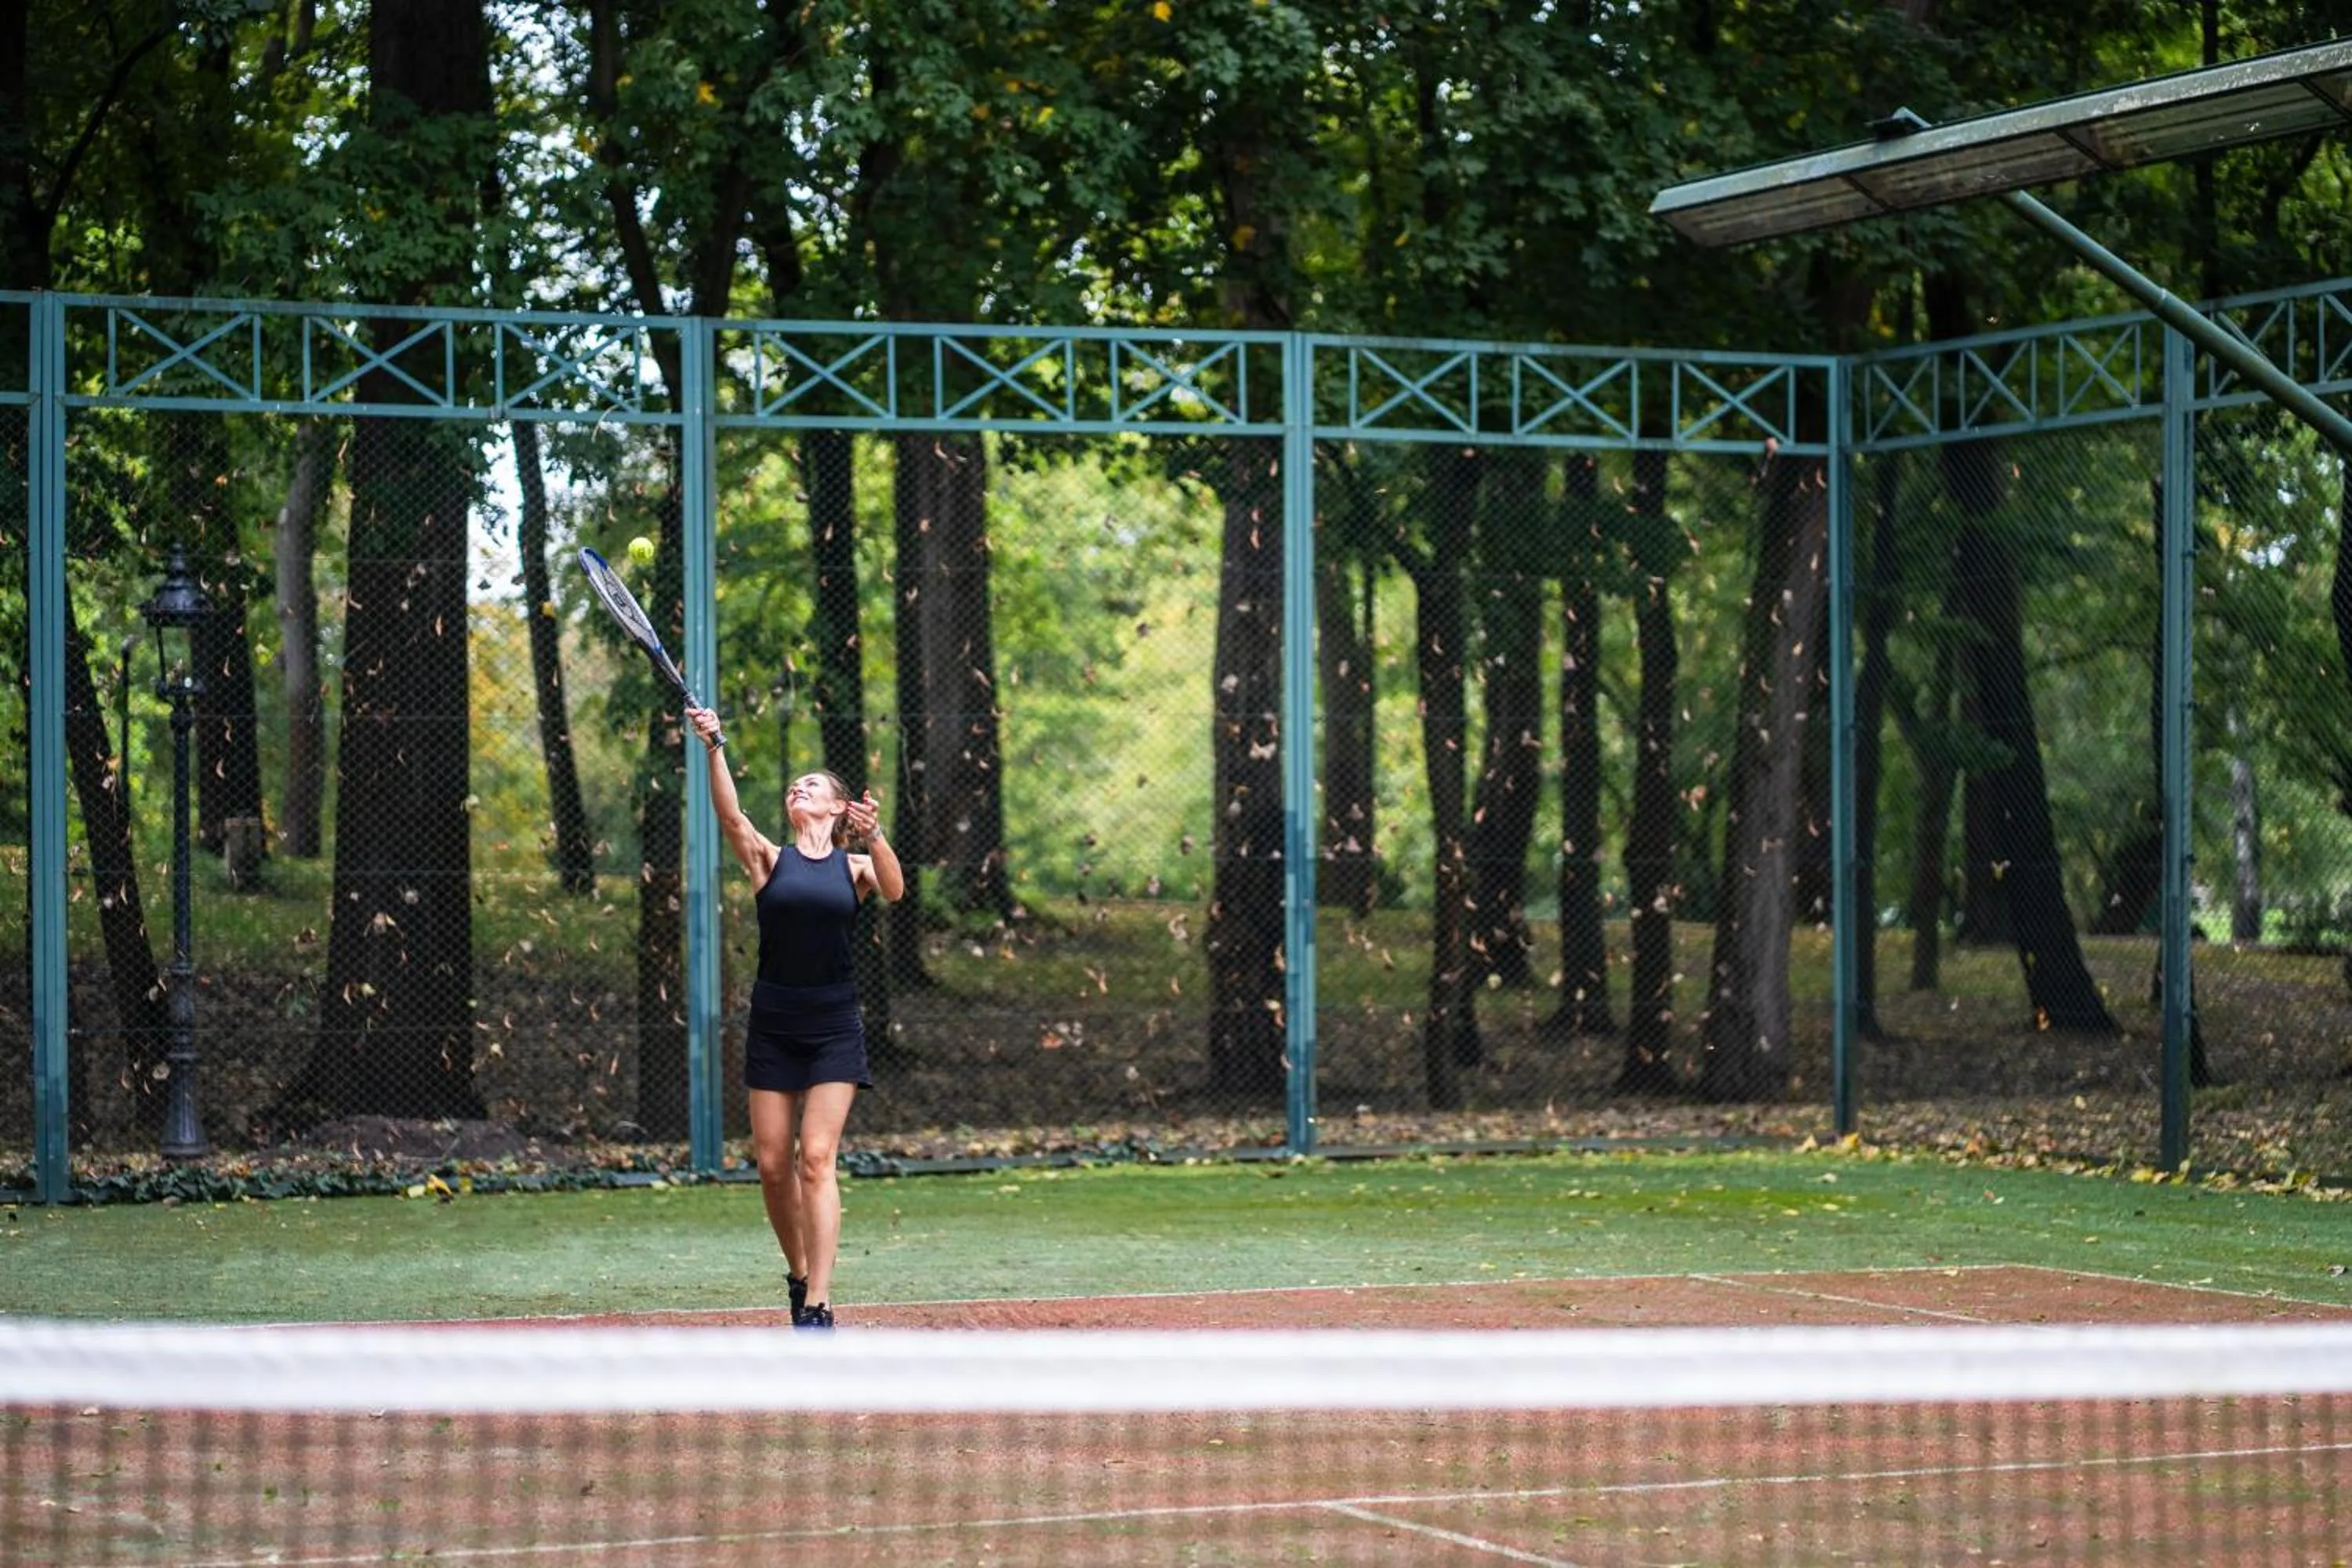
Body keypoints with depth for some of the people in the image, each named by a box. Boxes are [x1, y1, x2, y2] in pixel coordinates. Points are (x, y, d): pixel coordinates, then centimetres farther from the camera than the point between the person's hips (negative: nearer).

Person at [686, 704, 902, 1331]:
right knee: (773, 1166, 3)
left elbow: (893, 890, -19)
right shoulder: (769, 860, 4)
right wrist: (715, 748, -29)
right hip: (773, 1027, 2)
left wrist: (874, 839, -38)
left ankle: (818, 1304, -14)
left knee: (816, 1159, -11)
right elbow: (731, 817, -14)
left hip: (834, 1029, -2)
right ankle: (798, 1275, 24)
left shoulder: (855, 866, 2)